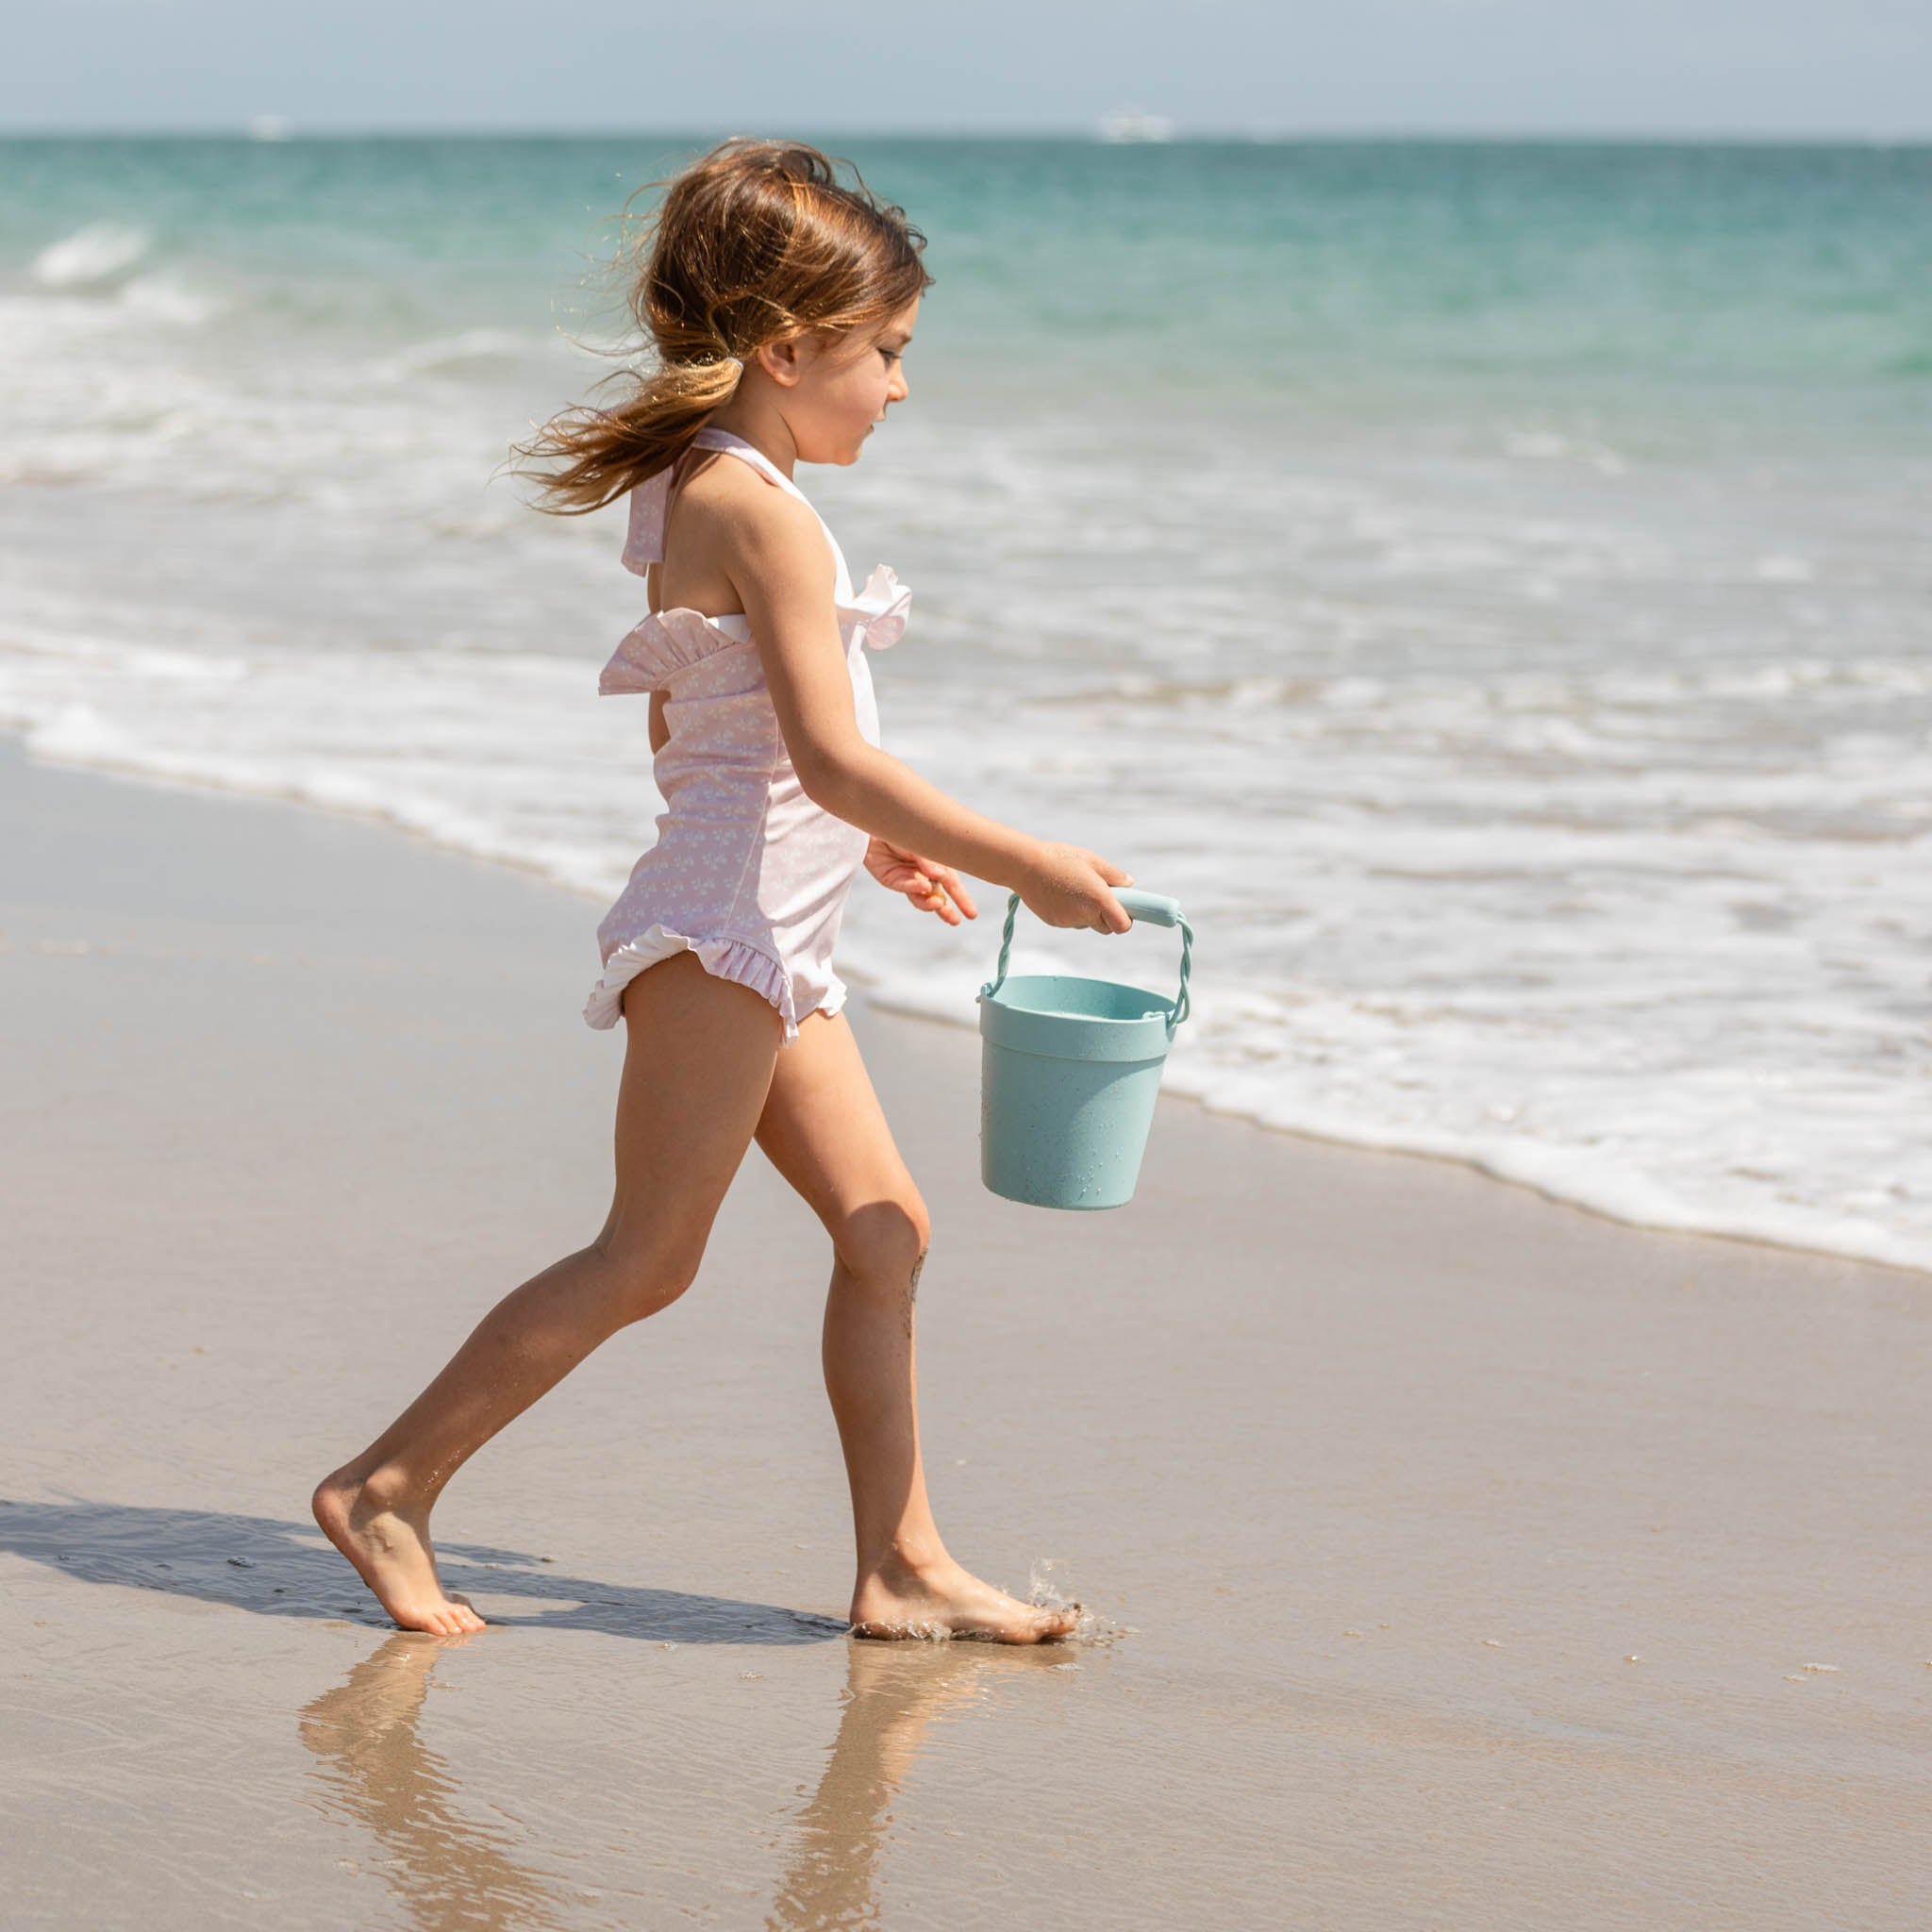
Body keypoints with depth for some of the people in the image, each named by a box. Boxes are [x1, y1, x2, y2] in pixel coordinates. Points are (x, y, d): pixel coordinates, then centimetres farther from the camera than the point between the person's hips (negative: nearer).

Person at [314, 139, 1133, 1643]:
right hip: (723, 929, -10)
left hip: (768, 941, 10)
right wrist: (1033, 869, -18)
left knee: (884, 1227, 8)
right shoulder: (764, 512, -17)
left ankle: (904, 1566, 11)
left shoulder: (699, 496, 14)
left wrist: (864, 842, 24)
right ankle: (391, 1488, 1)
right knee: (649, 1256, -6)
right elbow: (833, 755, -23)